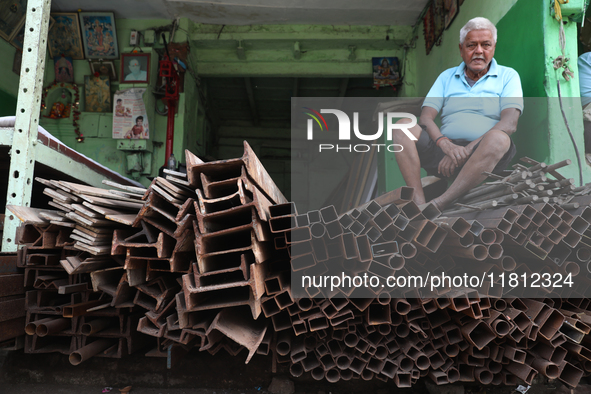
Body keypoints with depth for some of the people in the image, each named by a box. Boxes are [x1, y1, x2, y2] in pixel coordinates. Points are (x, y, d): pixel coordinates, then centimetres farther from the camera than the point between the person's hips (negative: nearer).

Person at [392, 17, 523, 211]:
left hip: (484, 154, -2)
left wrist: (465, 151, -19)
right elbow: (425, 117, 5)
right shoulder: (447, 76, 19)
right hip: (444, 150, 2)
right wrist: (445, 144, -17)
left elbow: (510, 123, -6)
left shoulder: (508, 76, 11)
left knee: (498, 138, -36)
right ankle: (419, 204, -36)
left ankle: (437, 205, -37)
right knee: (404, 125, -21)